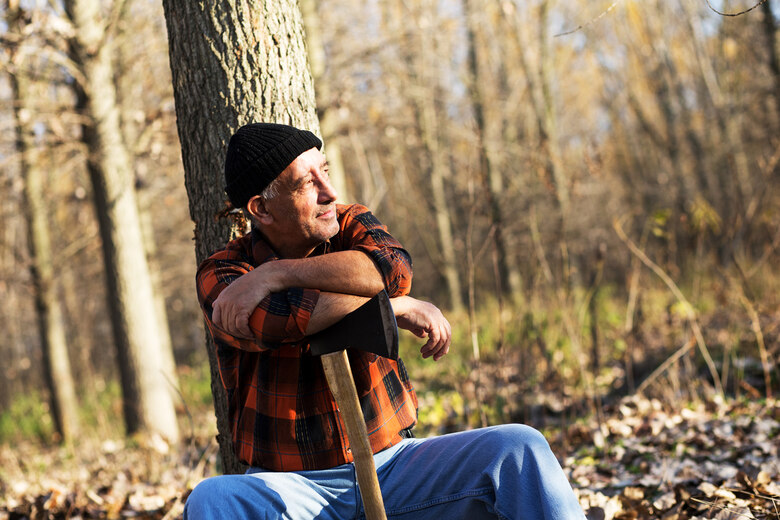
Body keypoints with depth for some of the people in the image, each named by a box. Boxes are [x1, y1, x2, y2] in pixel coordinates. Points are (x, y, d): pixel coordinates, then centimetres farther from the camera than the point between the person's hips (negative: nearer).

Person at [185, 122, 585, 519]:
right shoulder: (221, 275, -4)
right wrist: (399, 307, -20)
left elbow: (394, 269, -20)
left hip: (392, 462, 3)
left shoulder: (350, 225, 5)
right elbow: (279, 319, -27)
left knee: (519, 448, -19)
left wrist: (275, 274, -21)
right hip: (296, 484, -2)